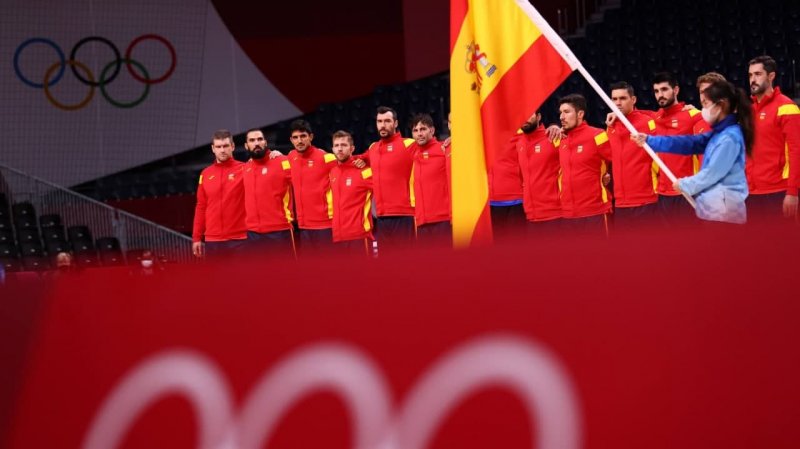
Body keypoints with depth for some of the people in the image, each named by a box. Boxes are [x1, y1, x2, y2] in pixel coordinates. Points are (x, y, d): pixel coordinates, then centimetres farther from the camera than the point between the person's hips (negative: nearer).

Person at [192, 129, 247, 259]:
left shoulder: (244, 170, -1)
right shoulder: (206, 174, 11)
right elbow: (201, 207, 13)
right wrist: (196, 237, 10)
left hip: (239, 239, -4)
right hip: (212, 241, 4)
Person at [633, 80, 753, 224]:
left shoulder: (730, 137, -15)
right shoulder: (719, 134, 15)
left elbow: (713, 172, -16)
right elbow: (690, 143, 16)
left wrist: (686, 185, -1)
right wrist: (650, 140, 13)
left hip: (724, 208, -10)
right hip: (715, 206, 10)